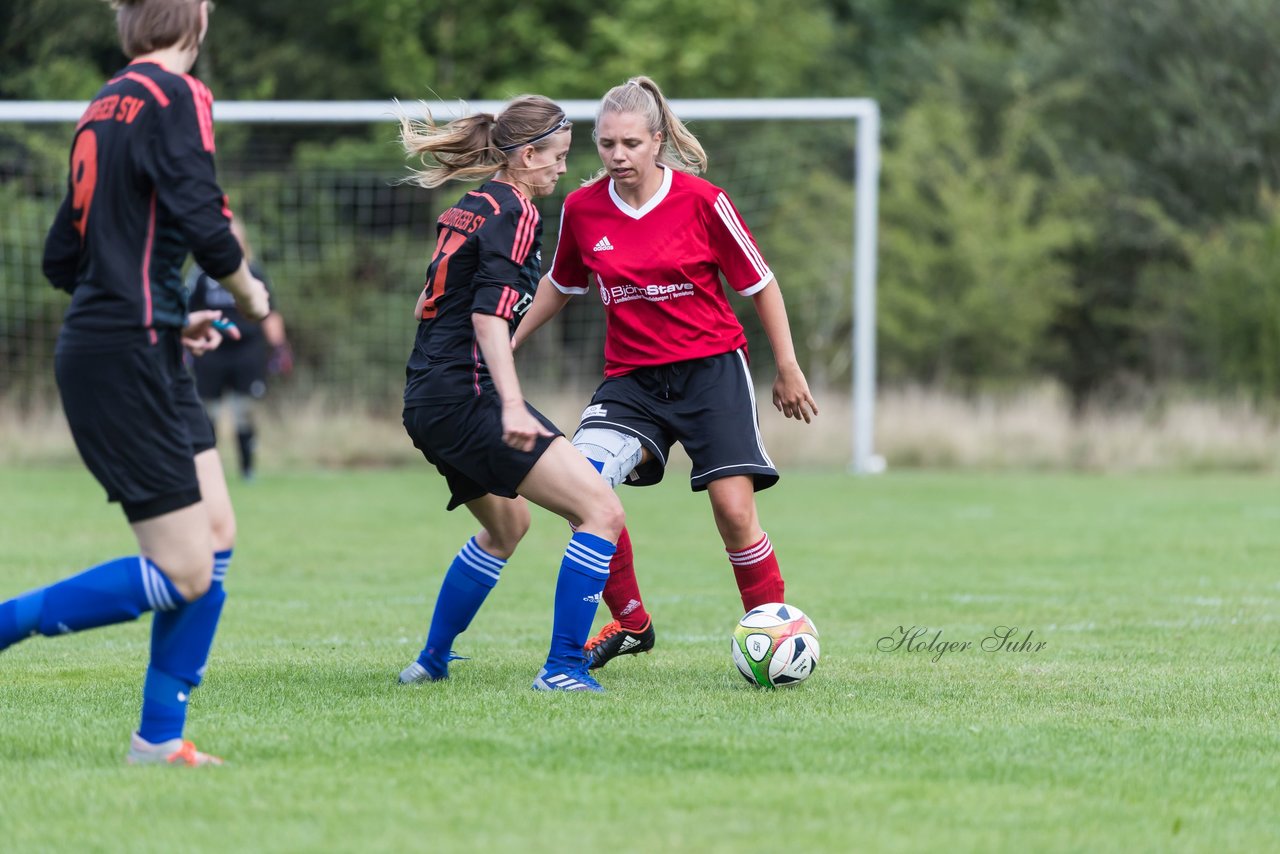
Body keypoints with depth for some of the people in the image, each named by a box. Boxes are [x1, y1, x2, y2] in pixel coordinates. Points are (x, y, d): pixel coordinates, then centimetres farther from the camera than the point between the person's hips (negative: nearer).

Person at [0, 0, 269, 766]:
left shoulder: (107, 105, 14)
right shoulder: (177, 98, -11)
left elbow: (63, 257, 18)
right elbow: (203, 225, -20)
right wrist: (250, 295, 1)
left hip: (142, 358, 9)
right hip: (125, 358, -9)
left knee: (217, 536, 9)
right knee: (183, 574, -8)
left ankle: (161, 735, 10)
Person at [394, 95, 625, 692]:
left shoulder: (469, 207, 17)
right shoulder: (515, 213, -11)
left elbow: (427, 304, 26)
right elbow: (489, 313, -22)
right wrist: (512, 406, -31)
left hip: (427, 397, 10)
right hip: (467, 395, -10)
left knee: (506, 525, 31)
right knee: (602, 512, -14)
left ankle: (431, 661, 36)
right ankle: (563, 668, -17)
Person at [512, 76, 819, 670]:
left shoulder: (702, 201, -10)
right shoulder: (581, 210, -1)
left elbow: (758, 283, 1)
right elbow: (560, 285, 19)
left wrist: (788, 370, 3)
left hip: (712, 370, -3)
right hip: (631, 377, 3)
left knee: (733, 510, -14)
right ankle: (630, 624, 1)